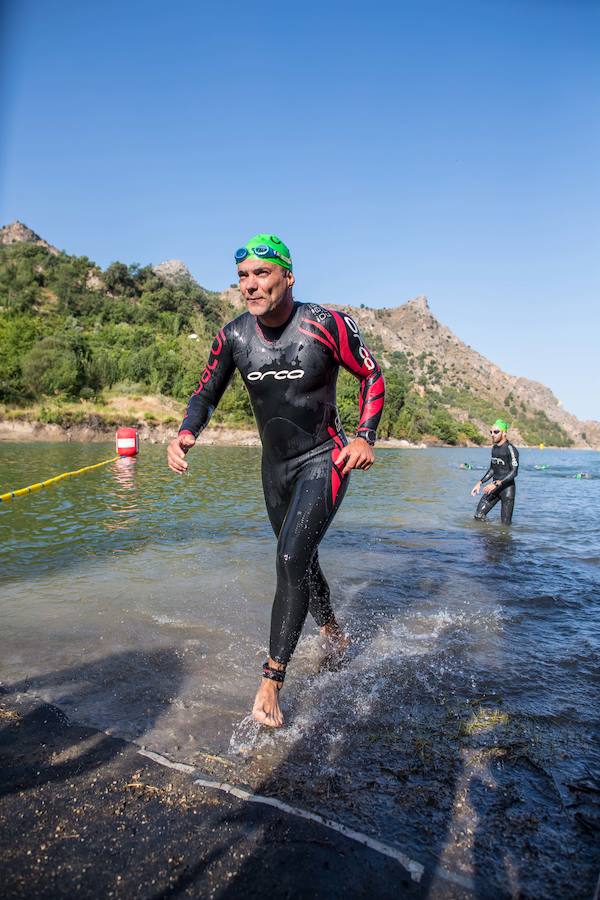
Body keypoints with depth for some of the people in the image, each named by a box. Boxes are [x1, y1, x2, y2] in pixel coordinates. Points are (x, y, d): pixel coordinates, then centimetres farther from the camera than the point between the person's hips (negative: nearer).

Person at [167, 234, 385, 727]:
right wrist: (184, 436, -18)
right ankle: (332, 628, 46)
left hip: (324, 460, -5)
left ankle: (272, 678, -5)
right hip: (276, 464, 5)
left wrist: (365, 437, -18)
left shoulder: (328, 326, -18)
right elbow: (206, 394, 2)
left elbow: (373, 376, -6)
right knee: (300, 559, 18)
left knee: (291, 558, -19)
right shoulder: (233, 336, -7)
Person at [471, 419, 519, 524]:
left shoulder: (511, 449, -15)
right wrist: (480, 483, 13)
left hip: (507, 488, -7)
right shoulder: (494, 448, 11)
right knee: (478, 515, 1)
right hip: (495, 487, 7)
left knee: (505, 524, -4)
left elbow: (514, 472, -21)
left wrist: (496, 484, -27)